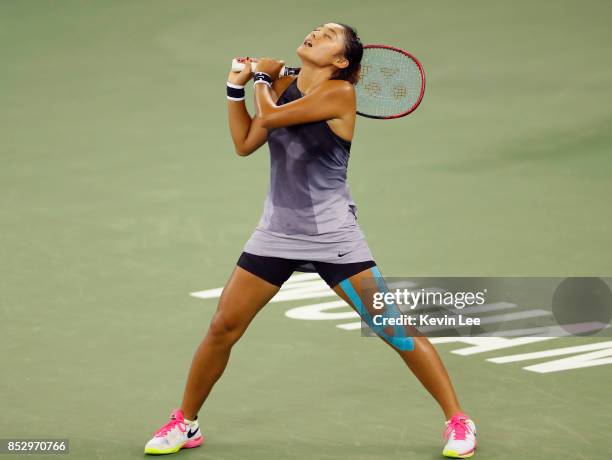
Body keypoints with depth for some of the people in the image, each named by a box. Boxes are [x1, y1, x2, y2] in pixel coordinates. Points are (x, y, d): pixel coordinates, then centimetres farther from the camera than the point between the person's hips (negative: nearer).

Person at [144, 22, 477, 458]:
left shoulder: (339, 92, -14)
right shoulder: (282, 85, 6)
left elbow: (270, 117, -16)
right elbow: (245, 143, 11)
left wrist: (263, 78, 2)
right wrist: (237, 86, 5)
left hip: (334, 236, -5)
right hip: (277, 233, 5)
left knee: (394, 329, -6)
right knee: (222, 328, 3)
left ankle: (458, 421, 5)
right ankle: (185, 424, 19)